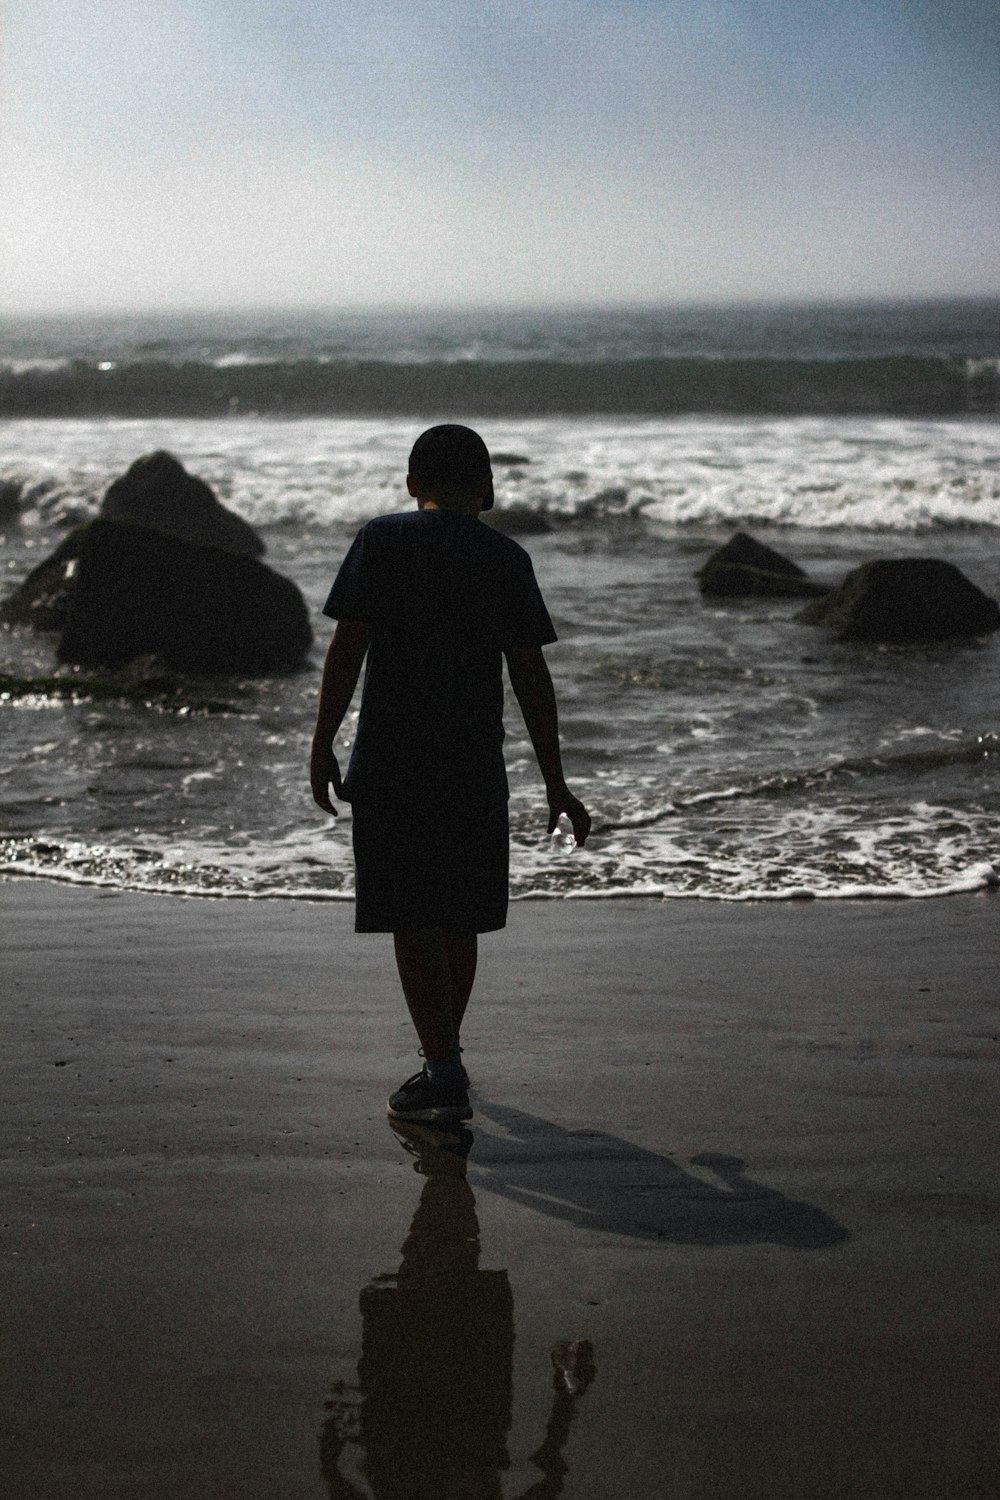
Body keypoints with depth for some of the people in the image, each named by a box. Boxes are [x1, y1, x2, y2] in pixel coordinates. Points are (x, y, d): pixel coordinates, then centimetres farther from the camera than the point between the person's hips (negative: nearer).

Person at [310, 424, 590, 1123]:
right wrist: (556, 783, 6)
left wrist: (322, 747, -1)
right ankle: (442, 1059, 30)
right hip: (476, 764, 3)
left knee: (413, 921, -1)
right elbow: (531, 677, 1)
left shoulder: (382, 540, -3)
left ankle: (445, 1079, -6)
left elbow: (347, 649, -8)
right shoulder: (507, 559, 3)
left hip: (392, 760, -3)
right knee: (459, 920, 15)